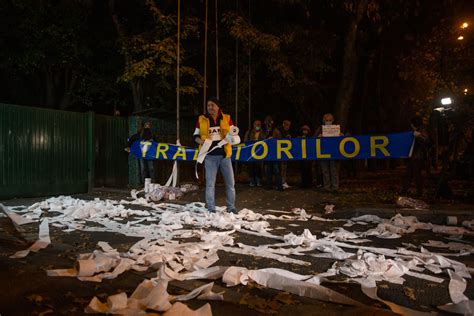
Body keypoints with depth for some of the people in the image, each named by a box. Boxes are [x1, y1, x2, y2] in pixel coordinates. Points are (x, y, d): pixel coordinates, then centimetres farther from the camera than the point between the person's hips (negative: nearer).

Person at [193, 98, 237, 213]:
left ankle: (231, 207, 18)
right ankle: (211, 209, 13)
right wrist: (201, 141, -13)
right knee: (210, 183, 3)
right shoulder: (201, 119, 5)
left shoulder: (227, 118, 5)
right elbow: (196, 136, 9)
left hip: (224, 155, 1)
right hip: (210, 156, -1)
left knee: (230, 183, 5)